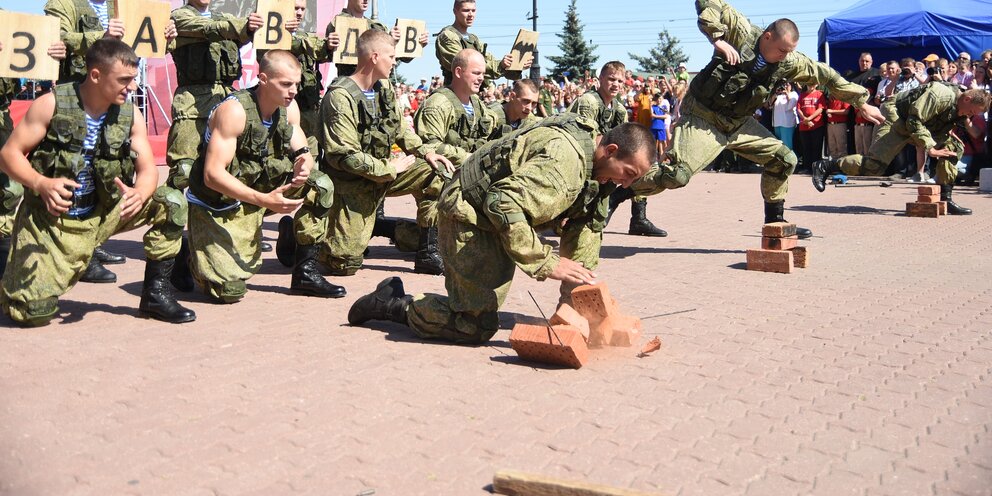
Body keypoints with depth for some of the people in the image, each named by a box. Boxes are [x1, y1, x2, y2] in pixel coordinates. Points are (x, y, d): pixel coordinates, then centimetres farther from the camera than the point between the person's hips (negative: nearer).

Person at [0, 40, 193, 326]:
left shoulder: (131, 115, -2)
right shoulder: (52, 105, -11)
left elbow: (148, 170, -3)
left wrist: (139, 193, -27)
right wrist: (41, 183, -29)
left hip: (104, 214, 4)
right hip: (50, 218, -4)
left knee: (172, 204, -15)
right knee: (34, 312, -14)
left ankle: (155, 293, -3)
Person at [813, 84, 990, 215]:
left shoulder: (960, 109, 4)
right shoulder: (943, 95, -24)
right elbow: (915, 120, -29)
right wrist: (930, 148, -28)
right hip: (897, 119, -9)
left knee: (954, 147, 0)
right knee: (874, 165, -25)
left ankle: (945, 198, 1)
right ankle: (825, 167, -13)